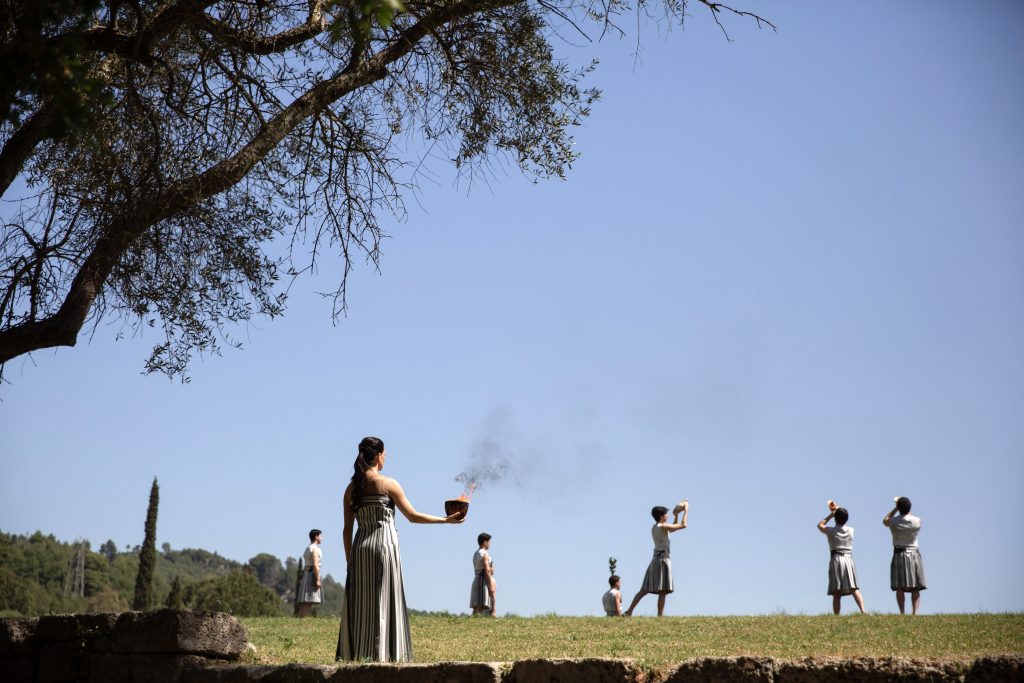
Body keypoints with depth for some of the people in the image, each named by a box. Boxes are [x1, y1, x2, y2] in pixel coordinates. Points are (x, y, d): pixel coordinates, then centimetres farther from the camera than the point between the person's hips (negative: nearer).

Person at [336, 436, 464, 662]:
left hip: (360, 548, 5)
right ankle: (383, 655, -6)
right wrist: (446, 520, 7)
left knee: (360, 607, 6)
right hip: (384, 545, -5)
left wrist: (349, 560, 14)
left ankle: (356, 655, 4)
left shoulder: (351, 488, 9)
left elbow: (347, 529, 9)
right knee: (384, 603, -2)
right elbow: (413, 516, -2)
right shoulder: (388, 484, -4)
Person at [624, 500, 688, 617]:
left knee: (644, 589, 7)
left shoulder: (654, 528, 16)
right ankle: (660, 615, -12)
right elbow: (683, 525, -10)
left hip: (656, 559, 8)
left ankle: (629, 612, 2)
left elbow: (673, 528, 31)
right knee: (663, 591, -8)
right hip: (663, 559, -8)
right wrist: (686, 511, 2)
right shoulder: (663, 526, -10)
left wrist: (676, 514, 26)